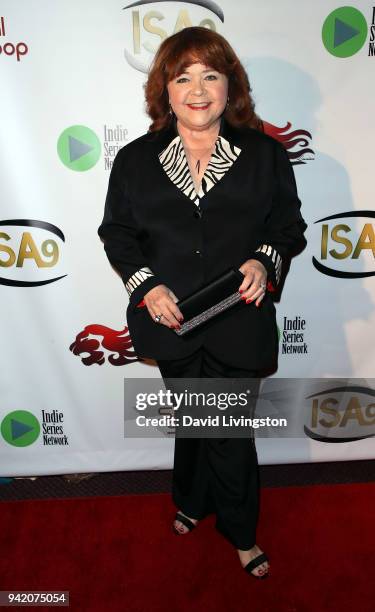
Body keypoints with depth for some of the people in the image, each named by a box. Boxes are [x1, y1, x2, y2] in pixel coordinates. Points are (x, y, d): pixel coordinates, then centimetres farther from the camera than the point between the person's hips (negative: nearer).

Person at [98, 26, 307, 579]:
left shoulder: (266, 155, -1)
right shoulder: (135, 159, 0)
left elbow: (290, 226, 5)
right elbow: (116, 232, 3)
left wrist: (265, 261, -16)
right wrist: (145, 284, -13)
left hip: (238, 322, -1)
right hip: (171, 321, 2)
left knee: (230, 430, 10)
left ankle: (241, 532, 37)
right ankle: (193, 503, 51)